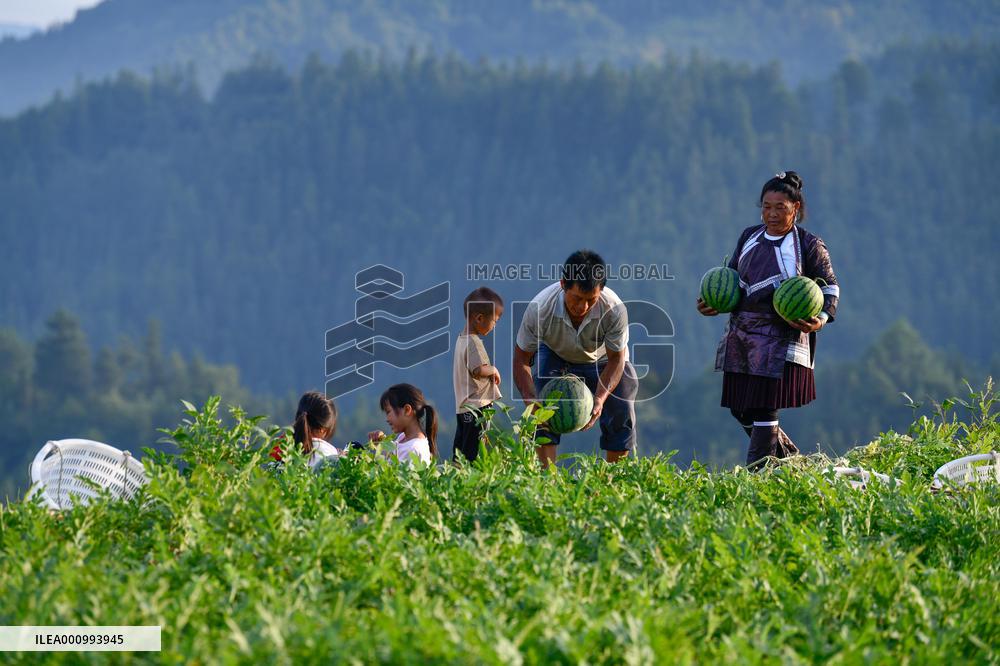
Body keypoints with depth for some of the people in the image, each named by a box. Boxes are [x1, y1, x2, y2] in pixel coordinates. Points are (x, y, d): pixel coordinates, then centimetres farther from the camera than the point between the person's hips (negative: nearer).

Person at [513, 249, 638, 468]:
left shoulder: (614, 309, -37)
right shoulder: (540, 308, -38)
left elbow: (615, 359, -22)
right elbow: (521, 359, -26)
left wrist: (600, 398, -38)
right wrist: (531, 401, -41)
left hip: (601, 361, 1)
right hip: (554, 356, -1)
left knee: (620, 415, -10)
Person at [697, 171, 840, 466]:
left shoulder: (809, 245, -3)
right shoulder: (749, 237, 12)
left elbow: (830, 287, 3)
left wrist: (821, 319, -15)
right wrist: (712, 303, 4)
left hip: (780, 336, -6)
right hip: (740, 332, 6)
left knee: (764, 408, -10)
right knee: (740, 408, 9)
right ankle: (788, 455, 30)